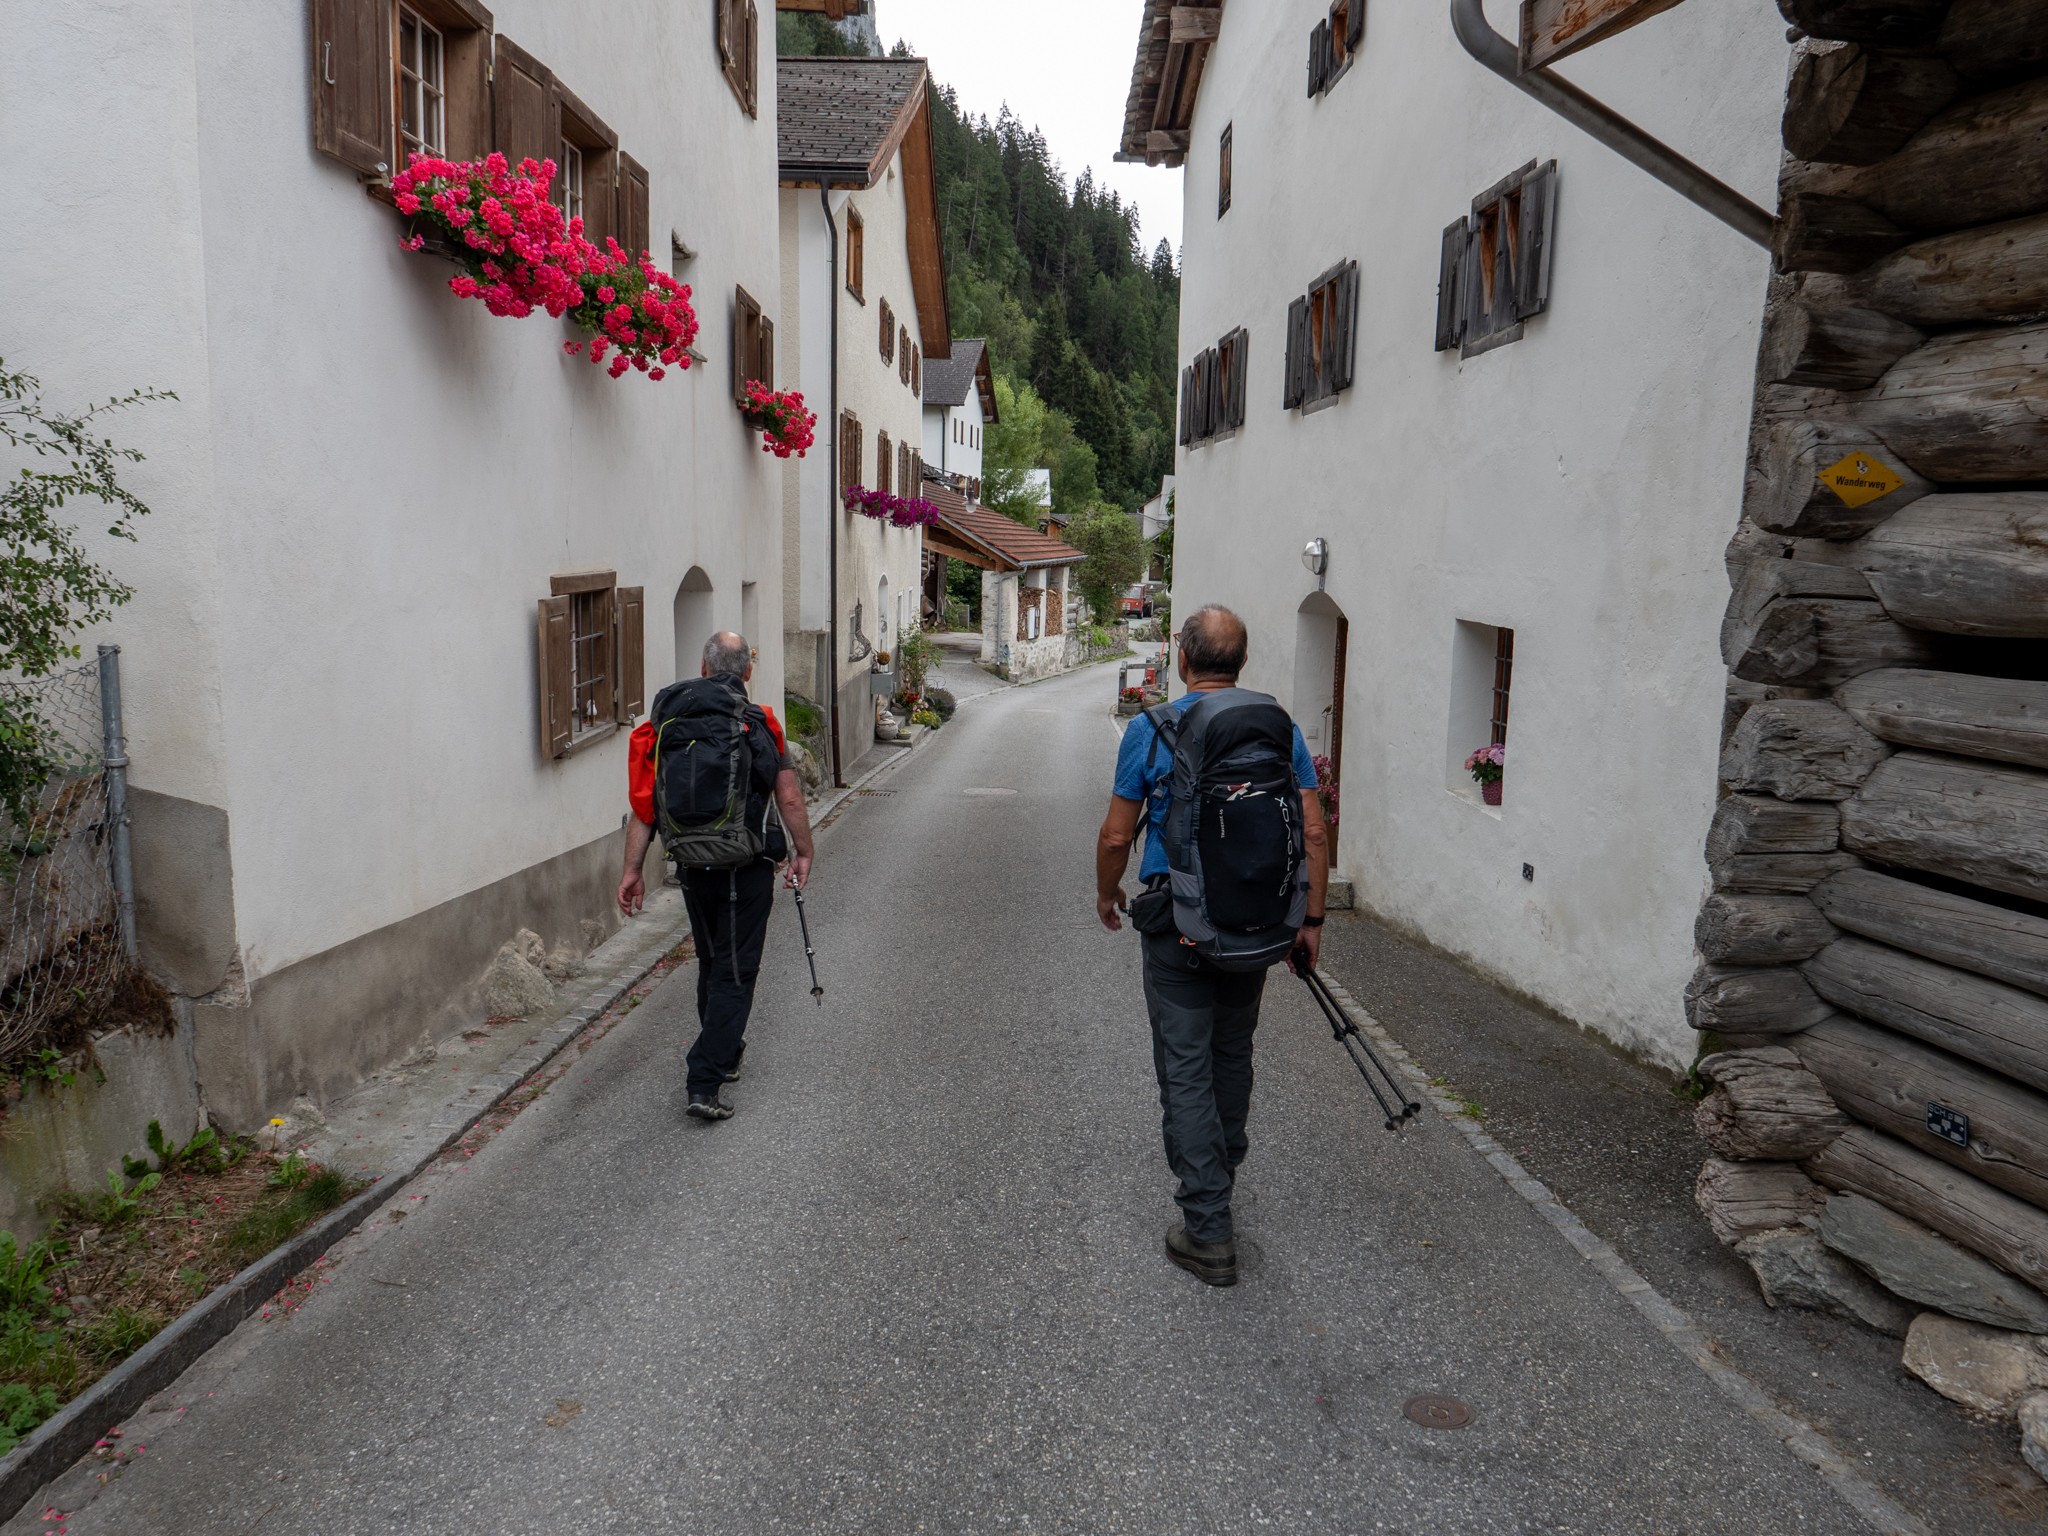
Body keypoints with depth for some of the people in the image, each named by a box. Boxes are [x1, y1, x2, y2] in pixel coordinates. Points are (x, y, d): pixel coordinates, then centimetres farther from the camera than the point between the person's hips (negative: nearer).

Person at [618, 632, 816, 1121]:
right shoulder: (760, 725, -9)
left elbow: (645, 805, -1)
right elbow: (789, 799, -4)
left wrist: (632, 869, 4)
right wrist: (804, 853, 9)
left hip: (693, 866, 4)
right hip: (748, 867, -4)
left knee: (711, 964, 23)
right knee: (735, 973, 1)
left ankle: (724, 1052, 40)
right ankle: (706, 1083, -6)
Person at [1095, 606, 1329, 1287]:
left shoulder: (1152, 730, -9)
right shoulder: (1280, 728, -1)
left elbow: (1116, 834, -5)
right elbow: (1314, 834, -3)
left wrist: (1107, 894, 13)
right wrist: (1311, 919, 6)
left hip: (1178, 924, -4)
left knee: (1186, 1068, 1)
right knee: (1232, 1054, 22)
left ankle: (1209, 1231, 0)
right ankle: (1220, 1173, 42)